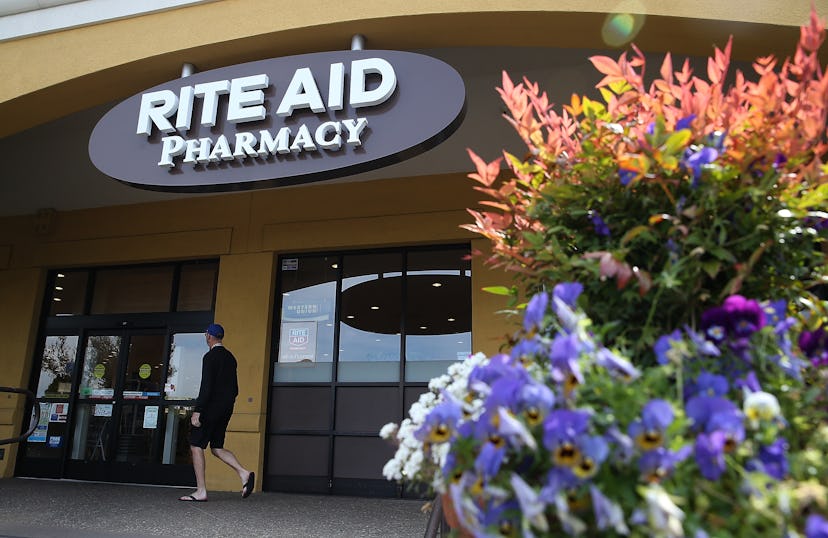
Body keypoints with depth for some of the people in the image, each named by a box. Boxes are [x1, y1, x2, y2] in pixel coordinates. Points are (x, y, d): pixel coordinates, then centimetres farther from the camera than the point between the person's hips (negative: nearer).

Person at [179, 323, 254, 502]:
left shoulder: (210, 356, -11)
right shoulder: (230, 357, 15)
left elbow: (206, 386, -19)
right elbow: (235, 388, 17)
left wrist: (197, 411, -19)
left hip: (211, 407, -8)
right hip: (226, 410, 8)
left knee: (196, 446, 1)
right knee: (217, 448, 13)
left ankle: (201, 491, 0)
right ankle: (244, 473, -4)